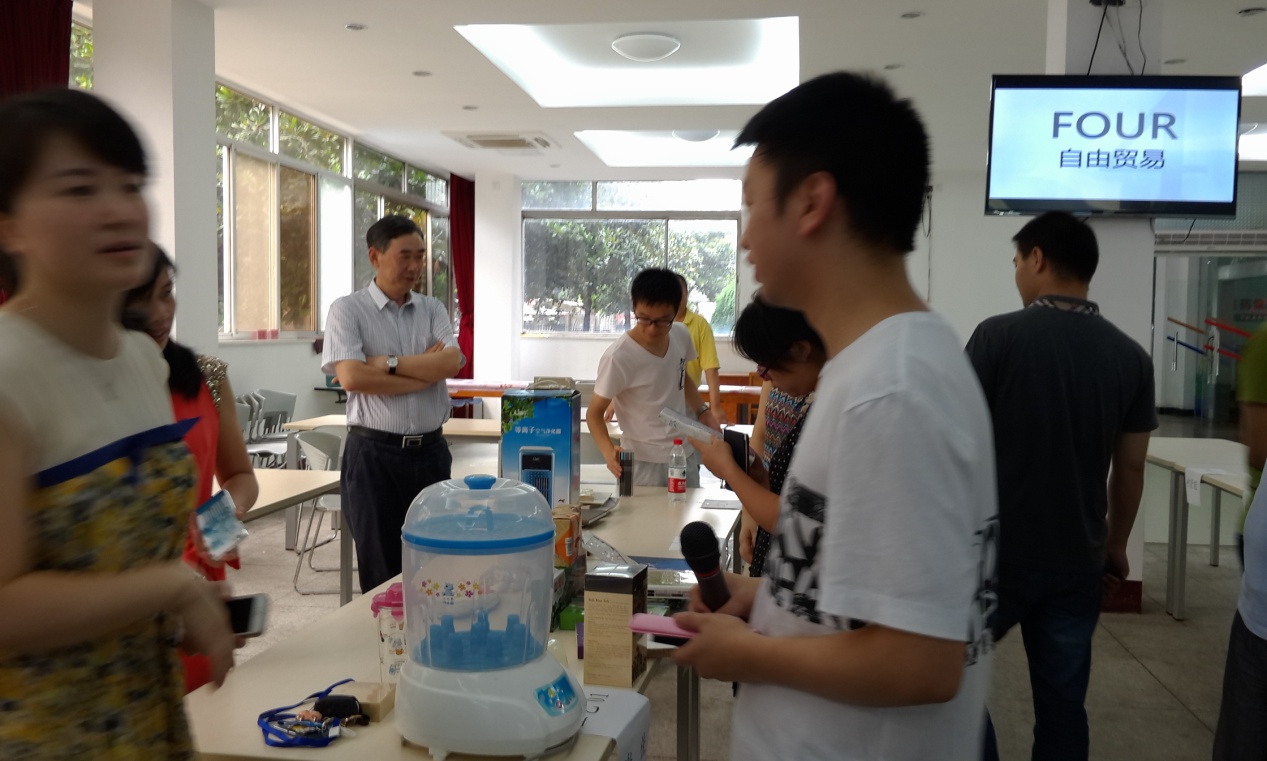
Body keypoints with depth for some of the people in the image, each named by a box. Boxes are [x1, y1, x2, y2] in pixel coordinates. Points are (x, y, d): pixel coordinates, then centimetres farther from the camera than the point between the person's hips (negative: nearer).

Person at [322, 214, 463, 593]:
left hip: (430, 450, 4)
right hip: (374, 453, -4)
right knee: (381, 571, 6)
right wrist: (427, 369, -11)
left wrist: (387, 363, -13)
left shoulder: (433, 309, 10)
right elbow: (351, 377, -17)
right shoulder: (348, 310, -3)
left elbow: (451, 363, -7)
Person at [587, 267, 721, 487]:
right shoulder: (618, 357, -24)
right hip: (645, 462, -6)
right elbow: (594, 413, -14)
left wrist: (702, 411, 4)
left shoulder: (682, 335, -5)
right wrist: (609, 451, -30)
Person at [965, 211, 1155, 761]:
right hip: (1077, 561, 4)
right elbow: (1130, 467, 6)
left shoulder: (999, 335, -12)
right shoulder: (1131, 357, 1)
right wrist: (1116, 545, 19)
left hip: (995, 553, -4)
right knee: (1063, 704, 14)